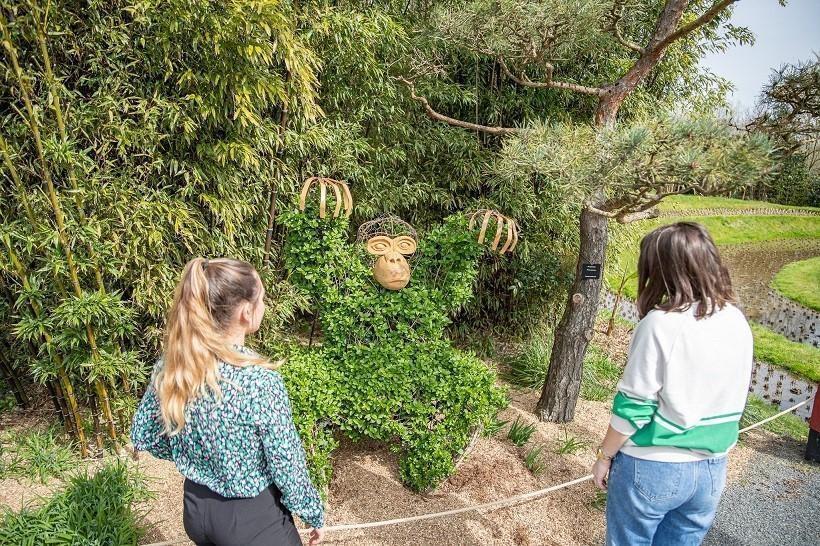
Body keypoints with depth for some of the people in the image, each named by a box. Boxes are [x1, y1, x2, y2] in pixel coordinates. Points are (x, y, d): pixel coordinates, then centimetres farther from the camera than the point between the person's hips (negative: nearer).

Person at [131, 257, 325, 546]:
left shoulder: (169, 366, -13)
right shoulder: (260, 381, -30)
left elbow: (142, 436, 2)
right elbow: (287, 466, -20)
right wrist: (314, 514, -3)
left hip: (195, 508, 6)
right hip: (253, 517, -5)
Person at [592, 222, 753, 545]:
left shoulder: (661, 324, -22)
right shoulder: (737, 322, -3)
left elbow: (632, 406, -18)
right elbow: (733, 402, 8)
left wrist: (604, 456, -5)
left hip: (652, 469, -5)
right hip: (712, 470, 6)